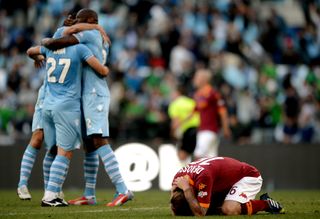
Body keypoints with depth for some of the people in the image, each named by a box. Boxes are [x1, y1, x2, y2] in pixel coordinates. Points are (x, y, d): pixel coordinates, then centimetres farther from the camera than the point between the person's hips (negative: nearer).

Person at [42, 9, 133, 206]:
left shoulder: (91, 34, -6)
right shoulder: (101, 40, 22)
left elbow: (63, 42, -15)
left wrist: (46, 43, 4)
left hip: (95, 95, -10)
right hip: (92, 96, 10)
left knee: (99, 141, -17)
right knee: (89, 145, 12)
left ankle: (122, 190, -25)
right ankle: (89, 195, 17)